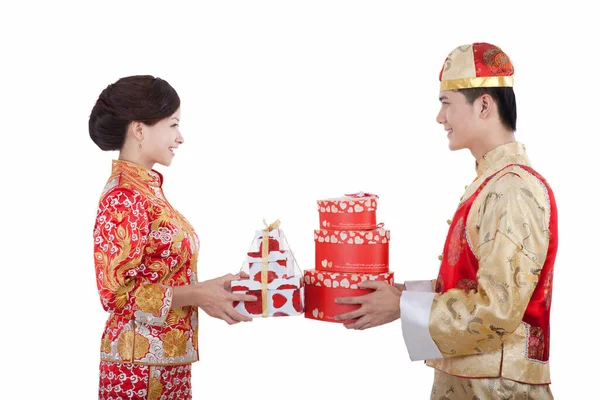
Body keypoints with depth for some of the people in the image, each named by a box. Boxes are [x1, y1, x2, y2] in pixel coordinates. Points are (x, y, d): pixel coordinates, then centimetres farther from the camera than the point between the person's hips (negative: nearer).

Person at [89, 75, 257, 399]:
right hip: (140, 364, -8)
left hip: (169, 359, 8)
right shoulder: (123, 198, -16)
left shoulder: (148, 189, 10)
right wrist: (198, 294, -17)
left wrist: (208, 289, 4)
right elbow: (117, 293, -19)